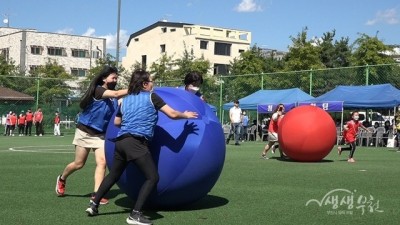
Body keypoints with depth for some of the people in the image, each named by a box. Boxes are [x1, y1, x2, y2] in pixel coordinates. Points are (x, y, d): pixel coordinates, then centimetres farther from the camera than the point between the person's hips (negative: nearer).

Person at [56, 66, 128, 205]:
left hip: (101, 135, 5)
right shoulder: (98, 90, -15)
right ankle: (62, 179, 34)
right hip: (85, 132, -5)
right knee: (79, 164, 5)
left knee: (102, 162, -12)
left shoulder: (113, 97, 3)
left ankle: (96, 194, -11)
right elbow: (116, 94, -30)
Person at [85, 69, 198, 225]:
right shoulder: (151, 97, 4)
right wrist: (186, 115, 21)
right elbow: (172, 114, 2)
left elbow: (116, 122, 31)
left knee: (113, 175, 24)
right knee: (152, 177, -4)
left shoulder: (124, 100, 21)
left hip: (121, 141, 7)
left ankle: (94, 205, 27)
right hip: (136, 143, -7)